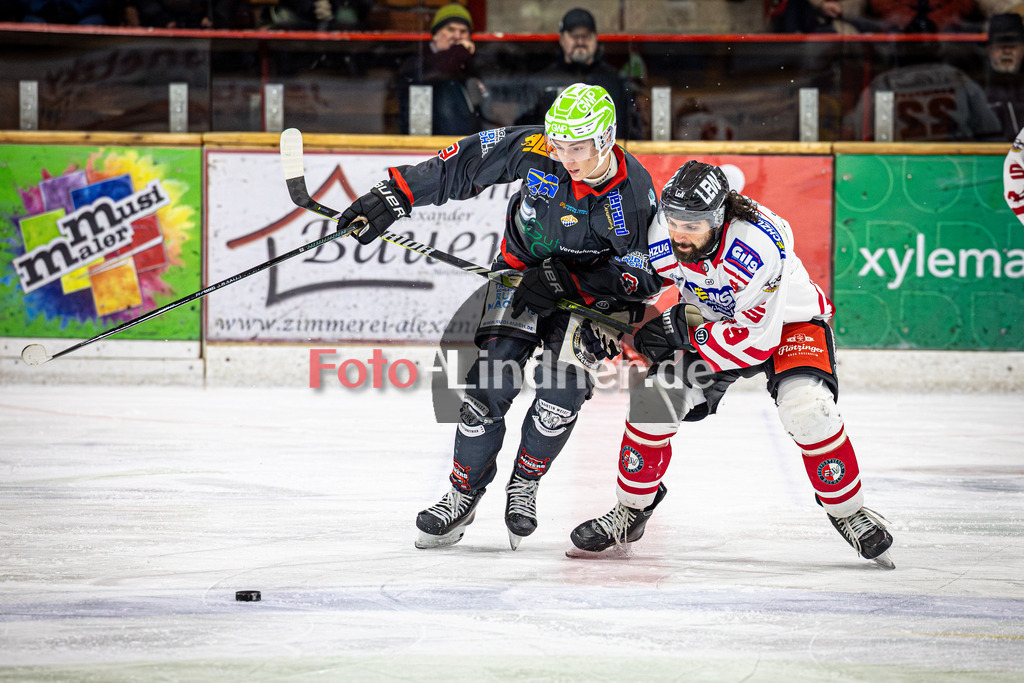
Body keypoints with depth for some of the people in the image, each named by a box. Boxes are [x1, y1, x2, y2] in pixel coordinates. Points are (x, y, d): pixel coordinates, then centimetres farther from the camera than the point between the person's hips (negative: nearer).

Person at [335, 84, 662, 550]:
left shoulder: (633, 197, -26)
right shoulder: (536, 150, -23)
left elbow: (640, 278, -19)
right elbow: (462, 164, -13)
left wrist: (562, 281, -28)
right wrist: (391, 198, -16)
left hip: (588, 288, -1)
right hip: (523, 268, 1)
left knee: (564, 382, -20)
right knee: (492, 380, -12)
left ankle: (524, 485, 5)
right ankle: (464, 493, 5)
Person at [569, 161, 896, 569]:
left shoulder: (757, 245, -40)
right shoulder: (661, 237, -23)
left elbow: (757, 339, -34)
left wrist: (681, 332, -33)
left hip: (788, 322, -5)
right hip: (709, 319, 5)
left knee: (806, 408, -28)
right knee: (656, 394, -13)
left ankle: (848, 512, -8)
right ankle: (631, 510, 8)